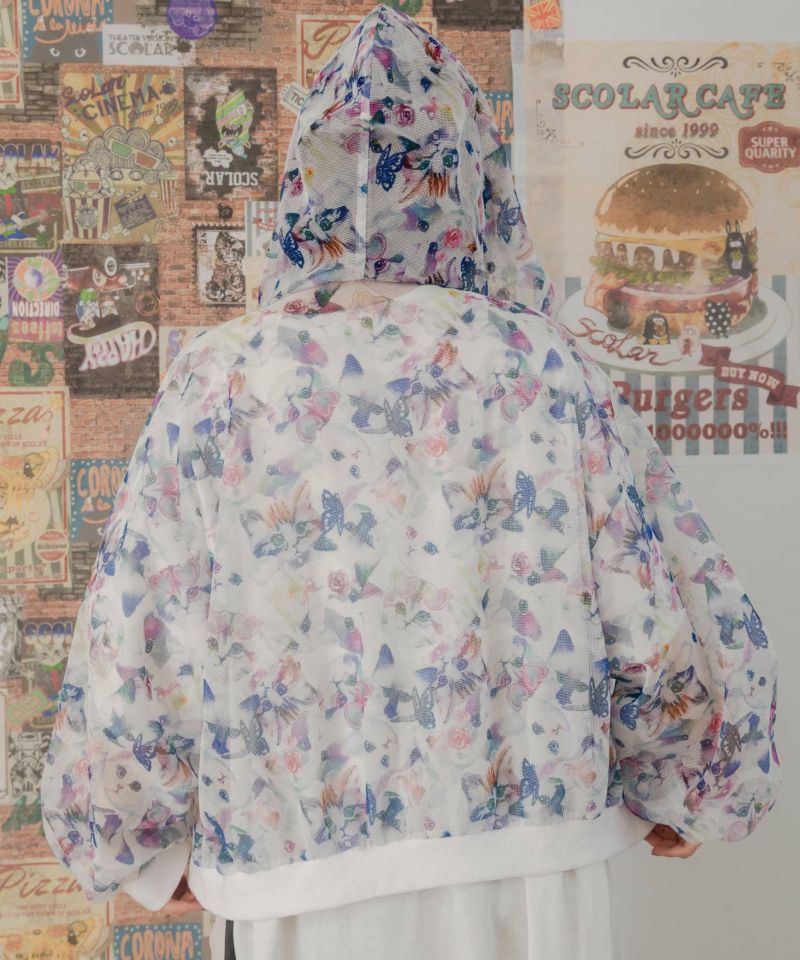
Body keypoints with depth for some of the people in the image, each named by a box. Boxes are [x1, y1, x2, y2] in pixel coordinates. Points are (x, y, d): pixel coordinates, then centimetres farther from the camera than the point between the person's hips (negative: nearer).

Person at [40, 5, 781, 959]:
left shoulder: (220, 383, -8)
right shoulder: (548, 370, -8)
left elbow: (132, 661, -6)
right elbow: (689, 644, -6)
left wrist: (158, 851, 12)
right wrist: (683, 796, 14)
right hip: (533, 878, 1)